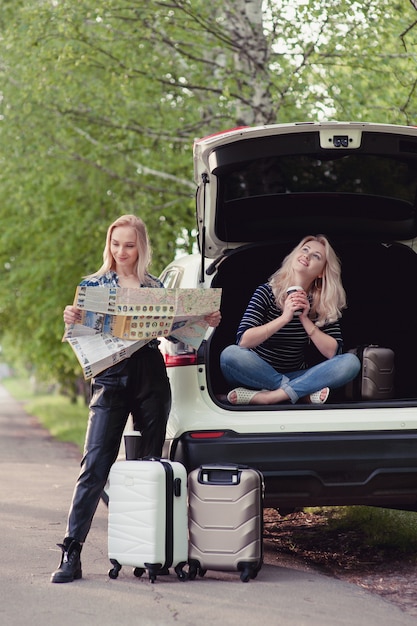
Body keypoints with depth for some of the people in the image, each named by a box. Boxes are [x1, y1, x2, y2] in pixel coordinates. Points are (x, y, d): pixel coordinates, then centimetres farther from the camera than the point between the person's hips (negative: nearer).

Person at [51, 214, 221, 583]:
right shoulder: (94, 284, 8)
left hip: (152, 380, 3)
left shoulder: (156, 287, 12)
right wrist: (71, 321, -16)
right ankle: (71, 551, -15)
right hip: (111, 379, -2)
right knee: (95, 466, -13)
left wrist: (205, 322, -1)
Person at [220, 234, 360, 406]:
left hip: (295, 377, 3)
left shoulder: (322, 303, 1)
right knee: (230, 354, -34)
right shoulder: (267, 292, -7)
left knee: (351, 362, -21)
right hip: (258, 375, -3)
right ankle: (303, 394, -27)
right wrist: (284, 318, -25)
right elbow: (243, 340, -18)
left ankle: (266, 396, -31)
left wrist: (305, 319, -17)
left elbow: (333, 352, -9)